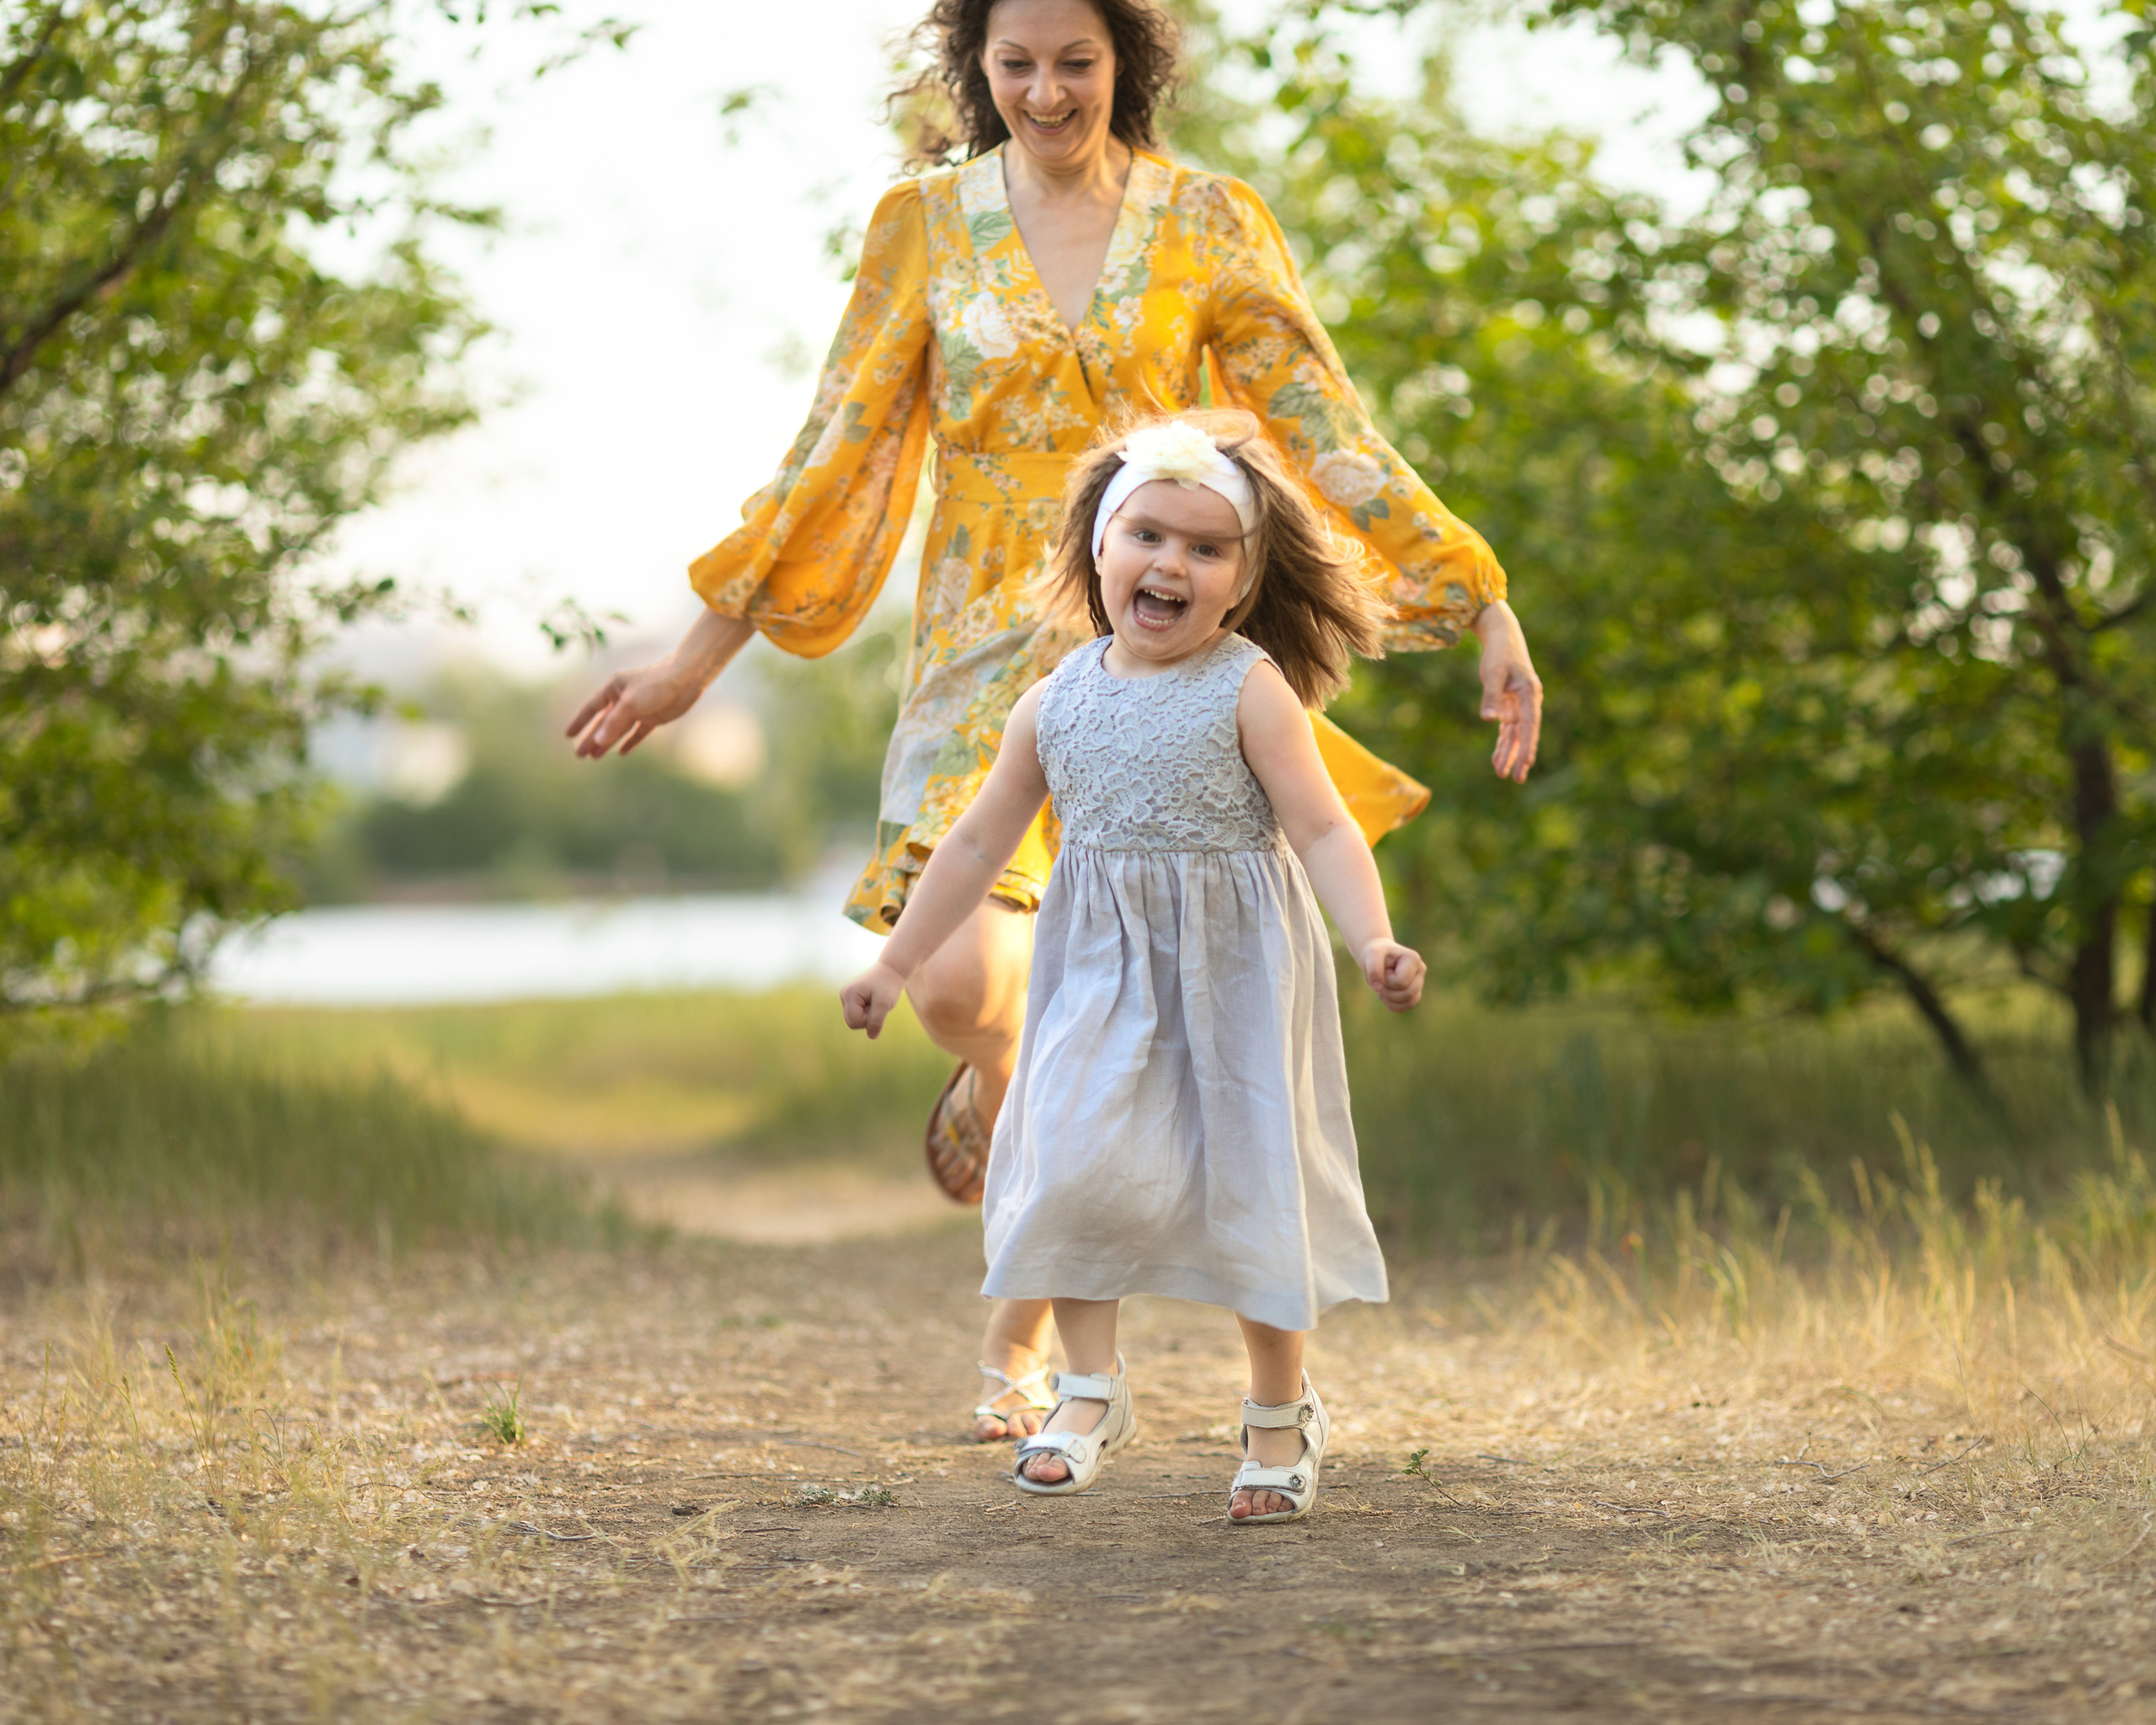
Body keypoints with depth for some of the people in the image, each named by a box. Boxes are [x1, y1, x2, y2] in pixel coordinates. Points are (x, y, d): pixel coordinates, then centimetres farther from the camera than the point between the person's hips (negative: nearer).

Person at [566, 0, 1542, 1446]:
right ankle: (991, 1083, 21)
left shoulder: (1207, 225, 4)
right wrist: (705, 652, 5)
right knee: (961, 985, -19)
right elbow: (842, 448, 8)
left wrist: (1488, 608, -1)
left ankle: (1021, 1344, 17)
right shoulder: (927, 226, 6)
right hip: (990, 658, 0)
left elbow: (1328, 434, 4)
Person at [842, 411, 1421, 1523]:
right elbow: (980, 842, 12)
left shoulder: (1250, 691, -9)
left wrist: (1374, 941, -28)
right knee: (1072, 1159, -12)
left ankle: (1280, 1413, 18)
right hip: (1101, 973, 3)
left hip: (1235, 972, -3)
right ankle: (1092, 1388, 4)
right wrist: (897, 962, 13)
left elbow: (1320, 826, -13)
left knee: (1248, 1182, 1)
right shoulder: (1056, 705, 3)